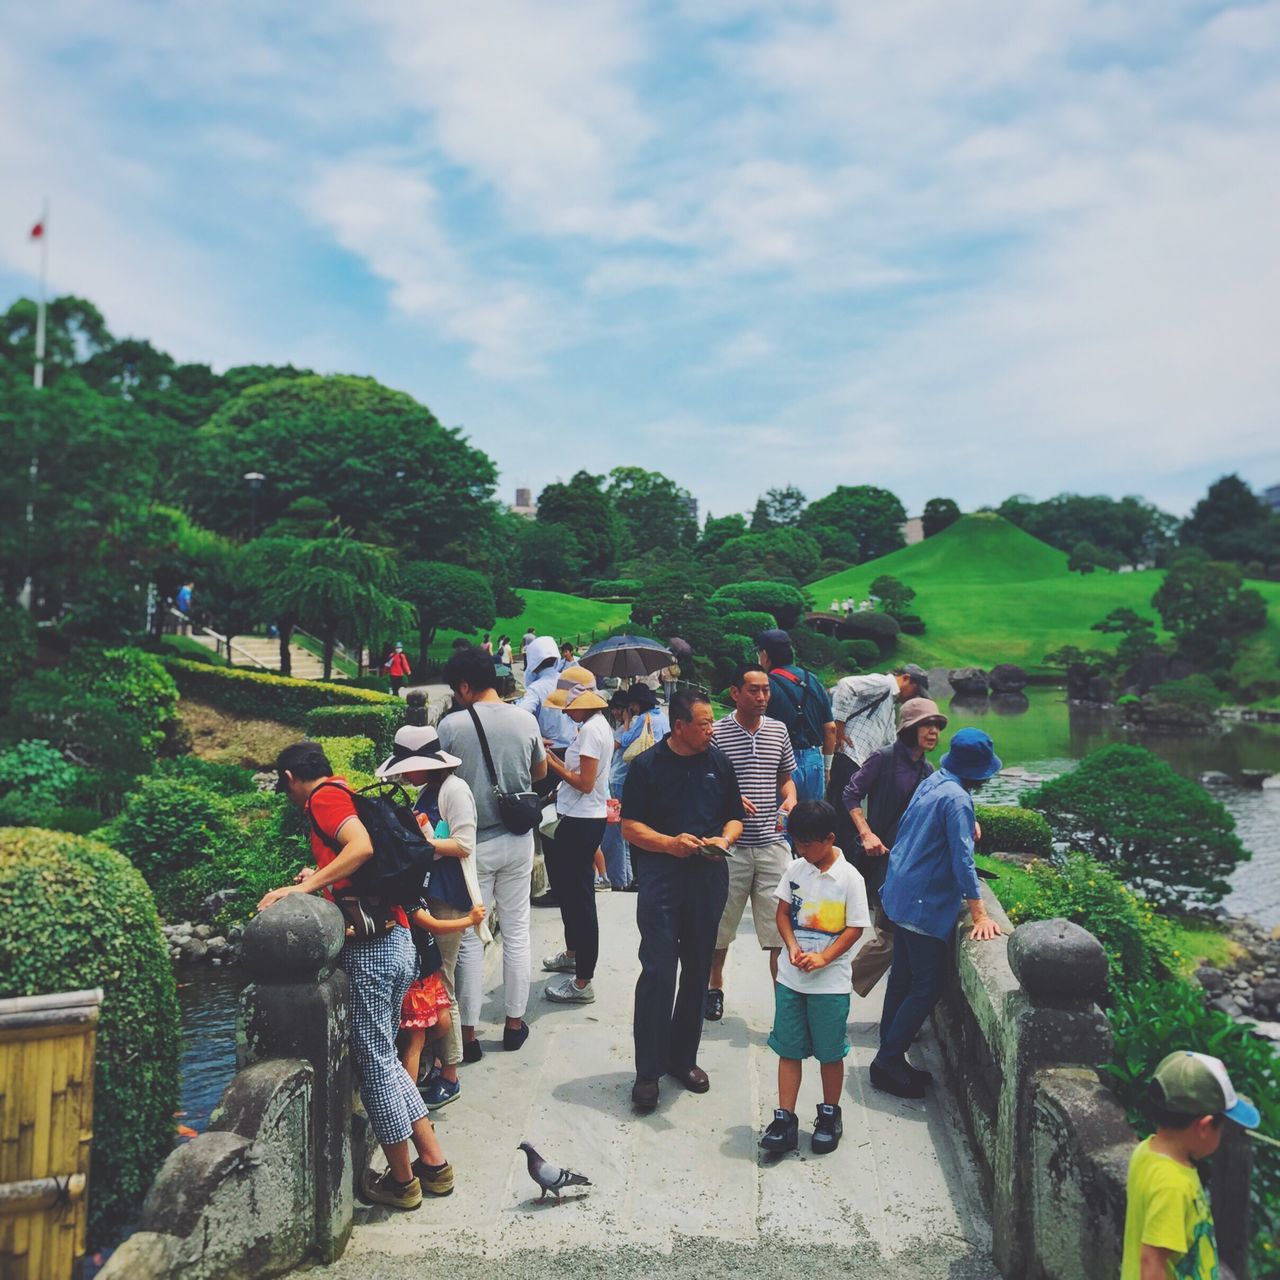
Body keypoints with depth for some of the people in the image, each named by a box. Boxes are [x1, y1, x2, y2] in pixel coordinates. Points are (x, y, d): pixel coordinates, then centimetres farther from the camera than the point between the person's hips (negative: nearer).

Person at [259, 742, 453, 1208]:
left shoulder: (324, 797, -8)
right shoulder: (348, 794, 18)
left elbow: (362, 847, -25)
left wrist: (307, 886, -21)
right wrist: (321, 877, 27)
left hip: (369, 948, -9)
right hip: (397, 942, 9)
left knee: (374, 1063, 6)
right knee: (384, 1058, 19)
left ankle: (401, 1180, 20)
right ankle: (434, 1163, 25)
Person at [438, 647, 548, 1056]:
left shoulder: (452, 725, -13)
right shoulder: (526, 720, -4)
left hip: (474, 844, -3)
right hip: (518, 841, 3)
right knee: (517, 932, 14)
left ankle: (468, 1034, 16)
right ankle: (515, 1022, 25)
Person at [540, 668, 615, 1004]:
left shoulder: (591, 729, -19)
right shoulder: (596, 725, 12)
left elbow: (585, 783, -21)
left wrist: (552, 762, -12)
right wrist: (555, 759, 7)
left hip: (583, 822, -11)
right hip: (580, 818, 11)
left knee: (579, 895, -4)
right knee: (563, 880, 23)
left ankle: (582, 982, 4)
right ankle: (573, 954, 41)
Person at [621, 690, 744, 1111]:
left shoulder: (719, 761, 8)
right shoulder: (647, 765, -4)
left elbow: (734, 817, 15)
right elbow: (630, 827, -3)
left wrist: (724, 839, -6)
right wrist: (670, 843, -18)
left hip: (708, 876, 4)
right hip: (661, 876, -4)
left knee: (697, 970, 12)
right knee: (658, 971, -6)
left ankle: (683, 1057, 28)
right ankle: (648, 1071, 5)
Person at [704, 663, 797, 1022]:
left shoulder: (779, 730, 6)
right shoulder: (717, 733, -6)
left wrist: (790, 800, -4)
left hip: (773, 844, 2)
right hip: (729, 844, -2)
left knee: (781, 929, 2)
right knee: (719, 925, 13)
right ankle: (715, 988, 33)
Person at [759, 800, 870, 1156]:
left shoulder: (849, 878, -12)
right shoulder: (794, 869, 0)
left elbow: (855, 927, -11)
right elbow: (782, 912, 5)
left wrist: (823, 958, -19)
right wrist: (793, 947, -12)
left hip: (830, 982, -3)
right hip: (790, 978, 3)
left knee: (830, 1052, 11)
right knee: (789, 1049, 8)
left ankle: (830, 1115, 30)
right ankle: (785, 1119, 17)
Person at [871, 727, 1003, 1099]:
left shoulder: (932, 782, 7)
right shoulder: (956, 799, -20)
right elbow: (963, 860, -22)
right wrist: (980, 915, -18)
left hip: (904, 896, 10)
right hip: (925, 904, -10)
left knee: (903, 979, 15)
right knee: (928, 986, -1)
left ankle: (889, 1060, 23)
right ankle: (888, 1062, 3)